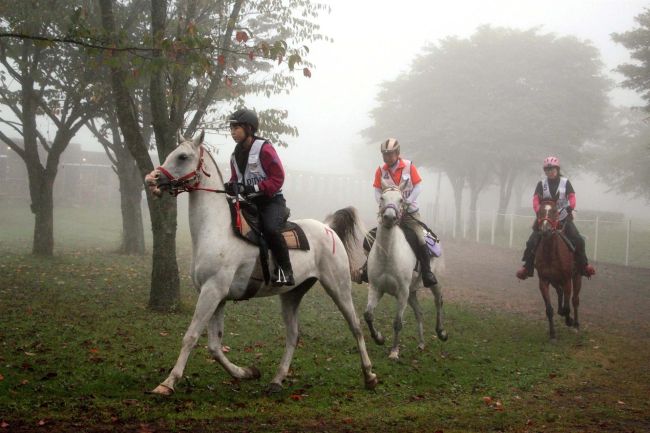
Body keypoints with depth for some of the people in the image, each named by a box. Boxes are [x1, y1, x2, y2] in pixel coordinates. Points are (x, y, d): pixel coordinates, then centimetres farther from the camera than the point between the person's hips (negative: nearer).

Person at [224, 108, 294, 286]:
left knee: (270, 228, -34)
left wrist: (253, 188, -25)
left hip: (271, 200, -8)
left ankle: (285, 271, -22)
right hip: (249, 202, 8)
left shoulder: (264, 148, -12)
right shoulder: (236, 155, 11)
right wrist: (232, 186, -7)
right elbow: (236, 179, 18)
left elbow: (277, 178, -15)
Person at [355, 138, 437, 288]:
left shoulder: (409, 166, -5)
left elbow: (418, 187, -5)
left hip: (409, 212, -1)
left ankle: (427, 273, -2)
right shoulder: (381, 170, -1)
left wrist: (407, 201, -15)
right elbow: (377, 192, 1)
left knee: (421, 241, -14)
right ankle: (366, 269, 8)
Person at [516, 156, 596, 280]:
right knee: (532, 242, -12)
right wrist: (538, 211, -26)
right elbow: (536, 199, -7)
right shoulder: (541, 184, 3)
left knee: (578, 240, -12)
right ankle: (527, 267, -6)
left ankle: (584, 265, 2)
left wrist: (570, 206, -28)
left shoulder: (565, 182, 3)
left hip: (563, 217, 0)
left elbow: (572, 196, -6)